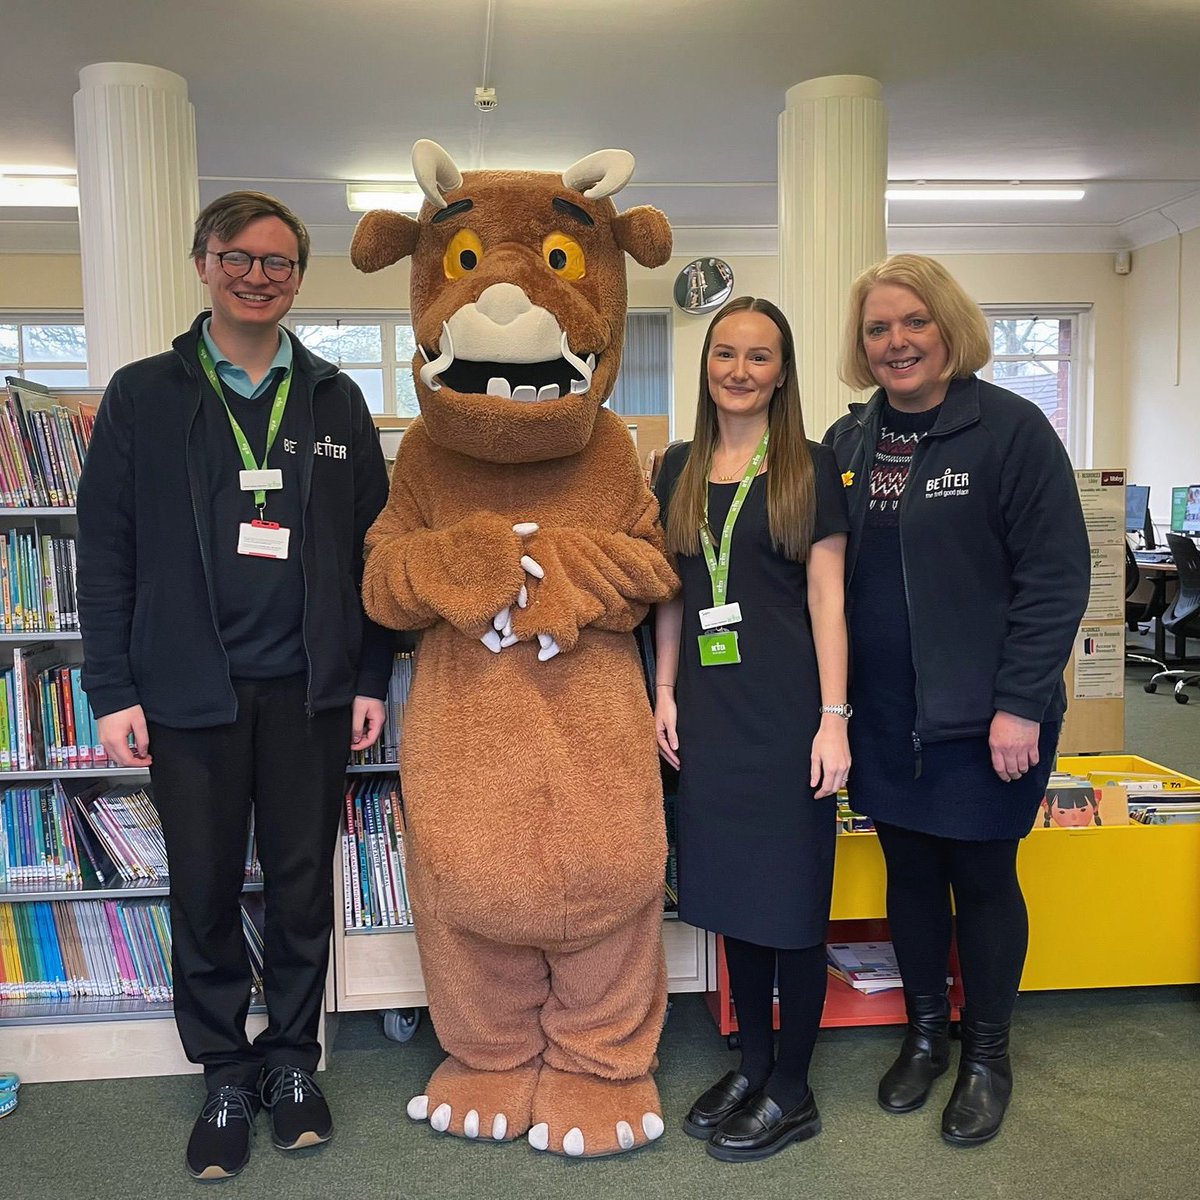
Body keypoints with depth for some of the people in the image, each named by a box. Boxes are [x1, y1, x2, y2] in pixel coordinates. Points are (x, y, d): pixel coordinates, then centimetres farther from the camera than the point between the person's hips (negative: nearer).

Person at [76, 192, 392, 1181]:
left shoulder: (335, 401, 7)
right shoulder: (144, 396, 4)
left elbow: (371, 544, 6)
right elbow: (106, 550, 1)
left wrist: (370, 679, 1)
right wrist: (112, 691, -4)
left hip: (308, 691, 1)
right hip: (190, 693, 0)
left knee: (304, 889, 11)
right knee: (205, 895, 10)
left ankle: (291, 1061, 31)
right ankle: (225, 1078, 29)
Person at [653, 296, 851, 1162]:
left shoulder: (810, 468, -1)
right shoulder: (679, 469, 10)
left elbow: (827, 598, -6)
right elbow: (673, 591, 13)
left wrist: (834, 718, -11)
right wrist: (665, 690, 7)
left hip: (788, 708, -4)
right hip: (711, 706, 4)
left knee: (792, 894, 4)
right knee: (731, 886, 13)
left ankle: (792, 1091, 21)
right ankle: (752, 1064, 30)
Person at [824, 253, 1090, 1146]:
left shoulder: (1011, 428, -10)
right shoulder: (846, 442, 6)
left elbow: (1056, 576, -13)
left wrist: (1020, 705, -17)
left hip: (983, 718, -4)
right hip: (885, 718, 5)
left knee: (982, 879, 11)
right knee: (910, 874, 16)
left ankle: (988, 1054, 32)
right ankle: (925, 1034, 37)